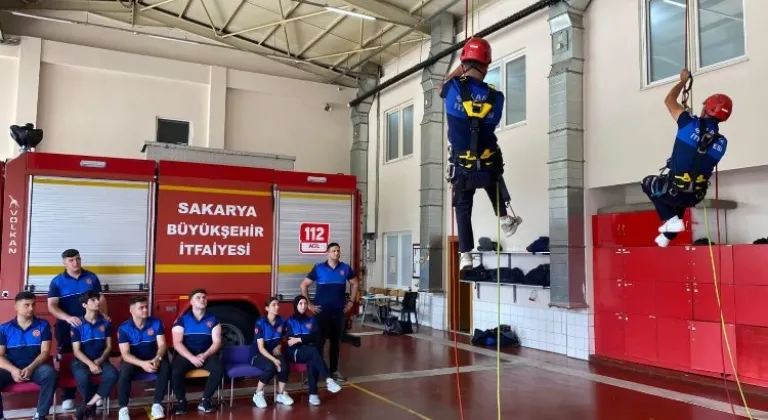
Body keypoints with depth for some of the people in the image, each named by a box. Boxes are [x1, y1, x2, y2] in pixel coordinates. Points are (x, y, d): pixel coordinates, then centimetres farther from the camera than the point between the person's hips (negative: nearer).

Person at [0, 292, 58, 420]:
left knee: (50, 373, -33)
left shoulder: (43, 325, 6)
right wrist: (13, 370, -21)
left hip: (35, 367, 0)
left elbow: (45, 351, -1)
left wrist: (31, 368, -19)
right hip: (11, 368, 0)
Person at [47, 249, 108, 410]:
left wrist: (103, 314, -12)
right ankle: (68, 396, 18)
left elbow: (101, 298, 7)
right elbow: (52, 306, -11)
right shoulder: (57, 281, -3)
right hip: (66, 326, -1)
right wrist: (68, 317, -27)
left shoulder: (91, 277, 3)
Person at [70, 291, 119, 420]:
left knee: (112, 374, -30)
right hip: (82, 360, -2)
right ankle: (91, 405, -5)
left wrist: (99, 361, -11)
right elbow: (76, 350, -7)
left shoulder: (106, 322, 4)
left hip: (100, 360, 3)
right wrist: (90, 364, -21)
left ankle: (88, 405, -15)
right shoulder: (77, 324, -5)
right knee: (83, 378, -36)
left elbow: (109, 346, 6)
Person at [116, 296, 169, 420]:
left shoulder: (156, 323, -6)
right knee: (125, 372, -34)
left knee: (165, 367, -30)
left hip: (152, 359, 2)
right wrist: (142, 363, -36)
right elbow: (125, 354, -19)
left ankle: (157, 404, -19)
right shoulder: (123, 328, -13)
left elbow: (162, 344, -10)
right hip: (134, 360, -1)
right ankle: (123, 408, -21)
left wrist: (157, 358, -33)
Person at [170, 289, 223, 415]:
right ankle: (181, 401, -7)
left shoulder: (213, 319, 6)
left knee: (219, 368, -29)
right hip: (186, 354, -1)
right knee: (175, 371, -32)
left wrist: (205, 355, -18)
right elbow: (177, 343, -9)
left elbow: (217, 342, 0)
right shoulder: (182, 319, -1)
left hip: (206, 354, 1)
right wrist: (192, 358, -22)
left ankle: (205, 400, -11)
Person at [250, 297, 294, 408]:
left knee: (284, 365, -29)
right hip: (258, 355, -4)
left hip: (273, 352, 4)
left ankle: (281, 395, -9)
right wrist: (274, 360, -30)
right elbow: (261, 348, -19)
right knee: (271, 367, -36)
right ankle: (258, 394, -13)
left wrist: (278, 347, -7)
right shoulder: (260, 323, -16)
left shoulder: (281, 321, 1)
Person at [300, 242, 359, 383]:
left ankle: (334, 370, 21)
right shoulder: (318, 268, -5)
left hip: (339, 311, 3)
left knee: (336, 341, 10)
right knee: (319, 340, -2)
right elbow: (303, 285, 1)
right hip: (322, 311, -3)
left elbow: (354, 284, 19)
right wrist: (309, 304, -3)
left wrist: (351, 301, 11)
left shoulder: (345, 268, 2)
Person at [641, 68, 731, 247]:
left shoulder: (691, 124, -12)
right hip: (695, 196, 5)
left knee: (648, 183, 27)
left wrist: (683, 80, 17)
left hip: (675, 190, -5)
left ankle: (671, 220, 13)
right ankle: (667, 236, 47)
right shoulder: (722, 142, 1)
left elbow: (669, 100, 2)